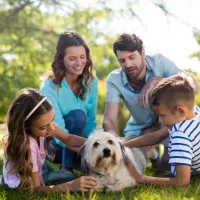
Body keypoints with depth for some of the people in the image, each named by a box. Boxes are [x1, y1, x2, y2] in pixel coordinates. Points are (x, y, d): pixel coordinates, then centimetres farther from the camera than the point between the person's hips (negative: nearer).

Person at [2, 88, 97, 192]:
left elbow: (68, 138, -7)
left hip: (37, 169, 6)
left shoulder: (42, 123, -23)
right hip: (22, 186, -6)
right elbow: (35, 189, -35)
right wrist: (70, 186, -46)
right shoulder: (26, 145, -40)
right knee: (70, 179, -12)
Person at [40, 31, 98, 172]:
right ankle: (66, 169, -14)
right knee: (78, 116, -31)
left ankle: (70, 162, 7)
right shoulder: (50, 87, -24)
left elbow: (90, 122, -3)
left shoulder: (91, 82, -7)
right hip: (52, 144, -4)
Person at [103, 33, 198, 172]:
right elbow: (109, 120, -28)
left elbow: (193, 85, -32)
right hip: (139, 128, 1)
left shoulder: (159, 62, -23)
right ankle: (150, 153, 13)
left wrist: (155, 81, -44)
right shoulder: (114, 80, -22)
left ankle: (168, 157, -15)